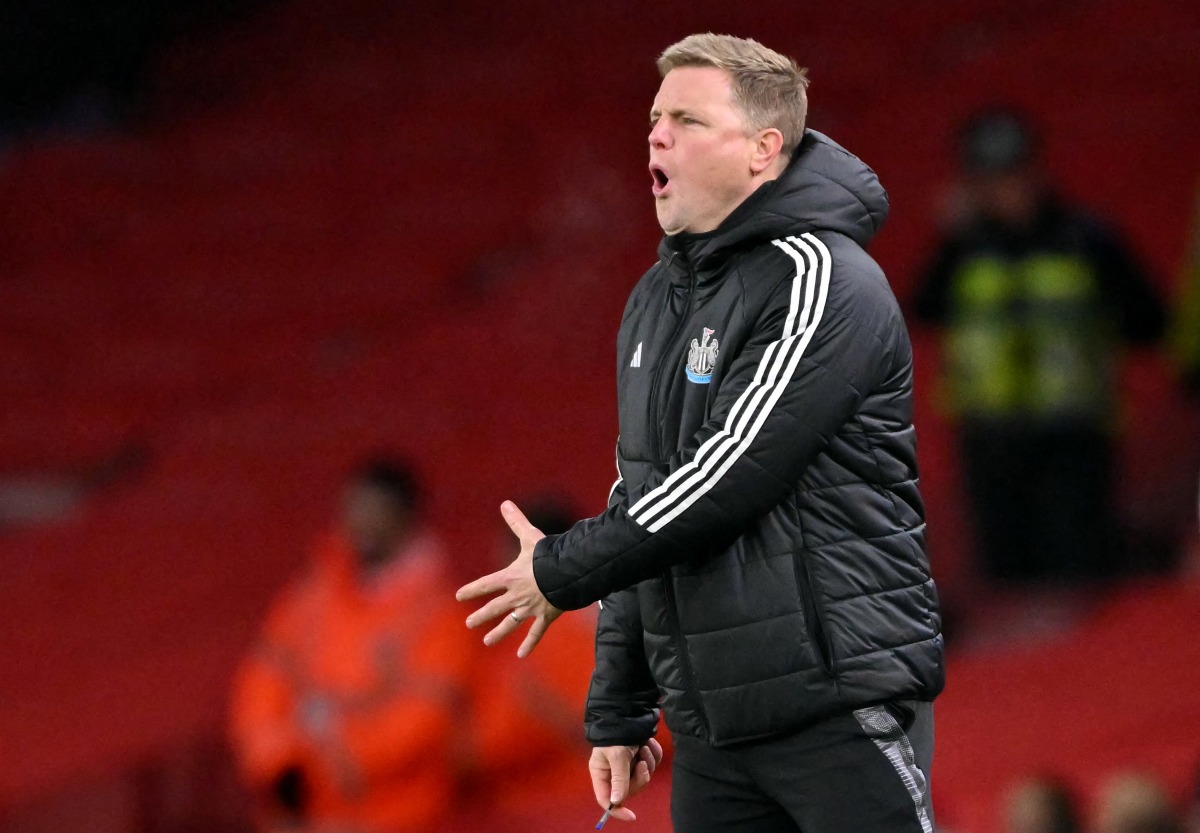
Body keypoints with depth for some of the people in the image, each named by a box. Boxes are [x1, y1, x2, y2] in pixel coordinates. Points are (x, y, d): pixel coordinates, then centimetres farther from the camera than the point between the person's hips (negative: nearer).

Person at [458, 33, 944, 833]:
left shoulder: (820, 283, -12)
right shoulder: (656, 300, 15)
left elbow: (727, 481, -18)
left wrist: (562, 571, -7)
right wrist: (617, 711, 18)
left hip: (840, 711, -8)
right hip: (711, 726, 8)